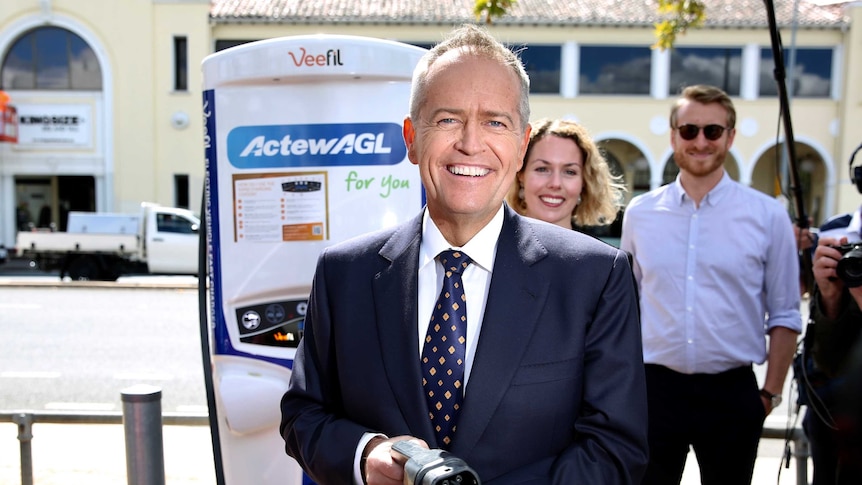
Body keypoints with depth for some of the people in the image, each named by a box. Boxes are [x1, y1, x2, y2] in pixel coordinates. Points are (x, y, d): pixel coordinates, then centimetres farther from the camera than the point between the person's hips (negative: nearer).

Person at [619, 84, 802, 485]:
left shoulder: (768, 216, -2)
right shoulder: (639, 213, 2)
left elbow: (784, 316, 2)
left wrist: (771, 392, 2)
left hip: (732, 392, 0)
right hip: (654, 387, 1)